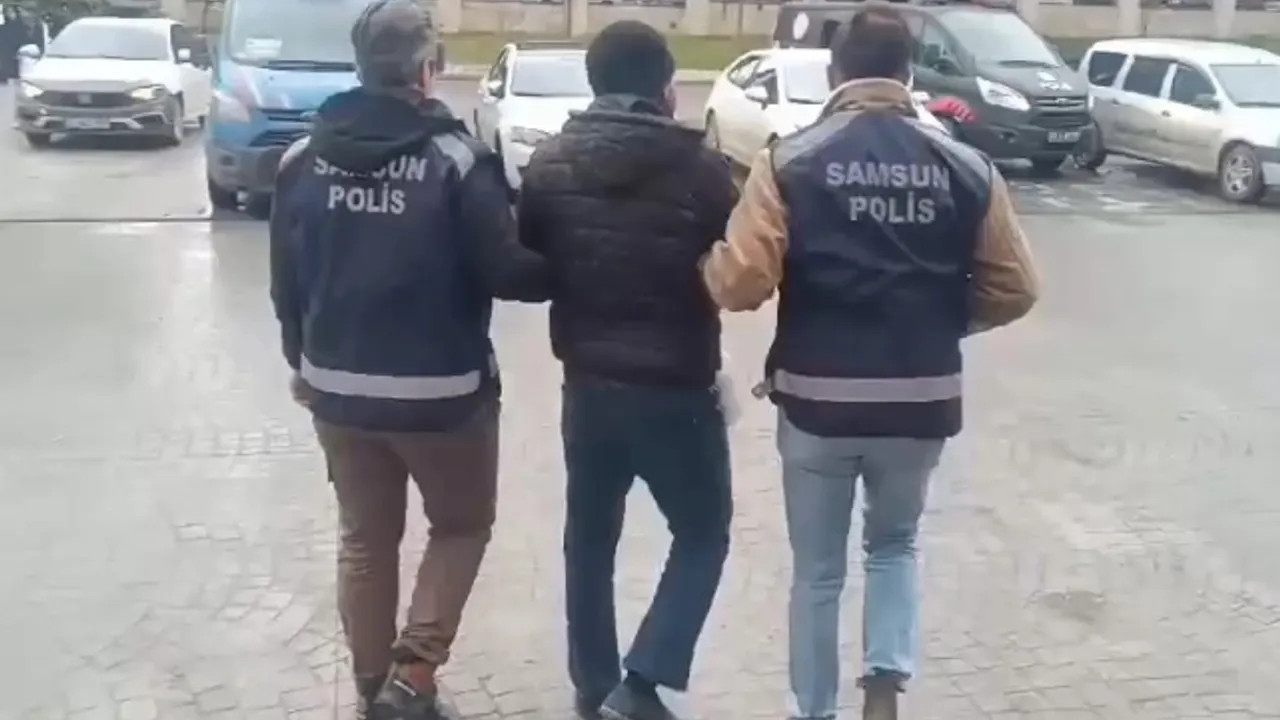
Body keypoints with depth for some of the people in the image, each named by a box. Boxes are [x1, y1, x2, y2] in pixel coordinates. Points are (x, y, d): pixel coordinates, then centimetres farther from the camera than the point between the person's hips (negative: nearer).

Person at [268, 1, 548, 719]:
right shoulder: (457, 160, -15)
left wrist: (304, 361, 20)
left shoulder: (304, 159, 0)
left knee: (366, 540, 18)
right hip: (440, 390, -4)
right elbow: (509, 273, -16)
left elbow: (286, 280, 7)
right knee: (463, 526, 17)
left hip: (338, 386, 5)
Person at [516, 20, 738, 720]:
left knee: (590, 538, 18)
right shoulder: (700, 167, -13)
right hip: (677, 388, -4)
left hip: (587, 384, 4)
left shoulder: (549, 163, -2)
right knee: (703, 533, 13)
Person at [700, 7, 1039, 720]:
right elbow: (1013, 289, 4)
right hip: (921, 400, 2)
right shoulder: (967, 167, 1)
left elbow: (741, 283, -15)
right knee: (895, 543, 26)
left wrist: (708, 262, 7)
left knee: (818, 571, 16)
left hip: (818, 397, -2)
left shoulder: (791, 161, -6)